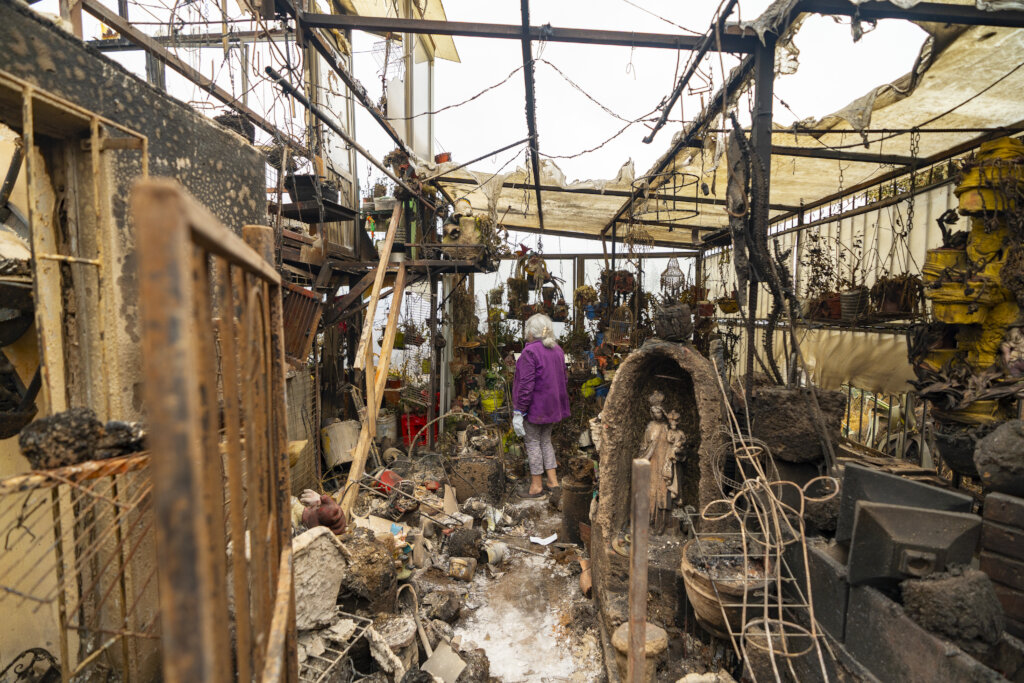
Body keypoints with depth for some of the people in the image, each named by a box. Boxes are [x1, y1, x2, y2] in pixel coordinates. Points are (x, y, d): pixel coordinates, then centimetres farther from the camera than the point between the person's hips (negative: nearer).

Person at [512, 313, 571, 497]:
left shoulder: (530, 352, -19)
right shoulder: (557, 350, 5)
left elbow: (526, 385, -23)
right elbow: (563, 379, 12)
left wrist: (518, 413, -19)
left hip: (535, 406, -7)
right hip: (553, 406, 7)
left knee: (532, 442, 6)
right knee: (545, 440, 19)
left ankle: (536, 486, 15)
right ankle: (553, 480, 23)